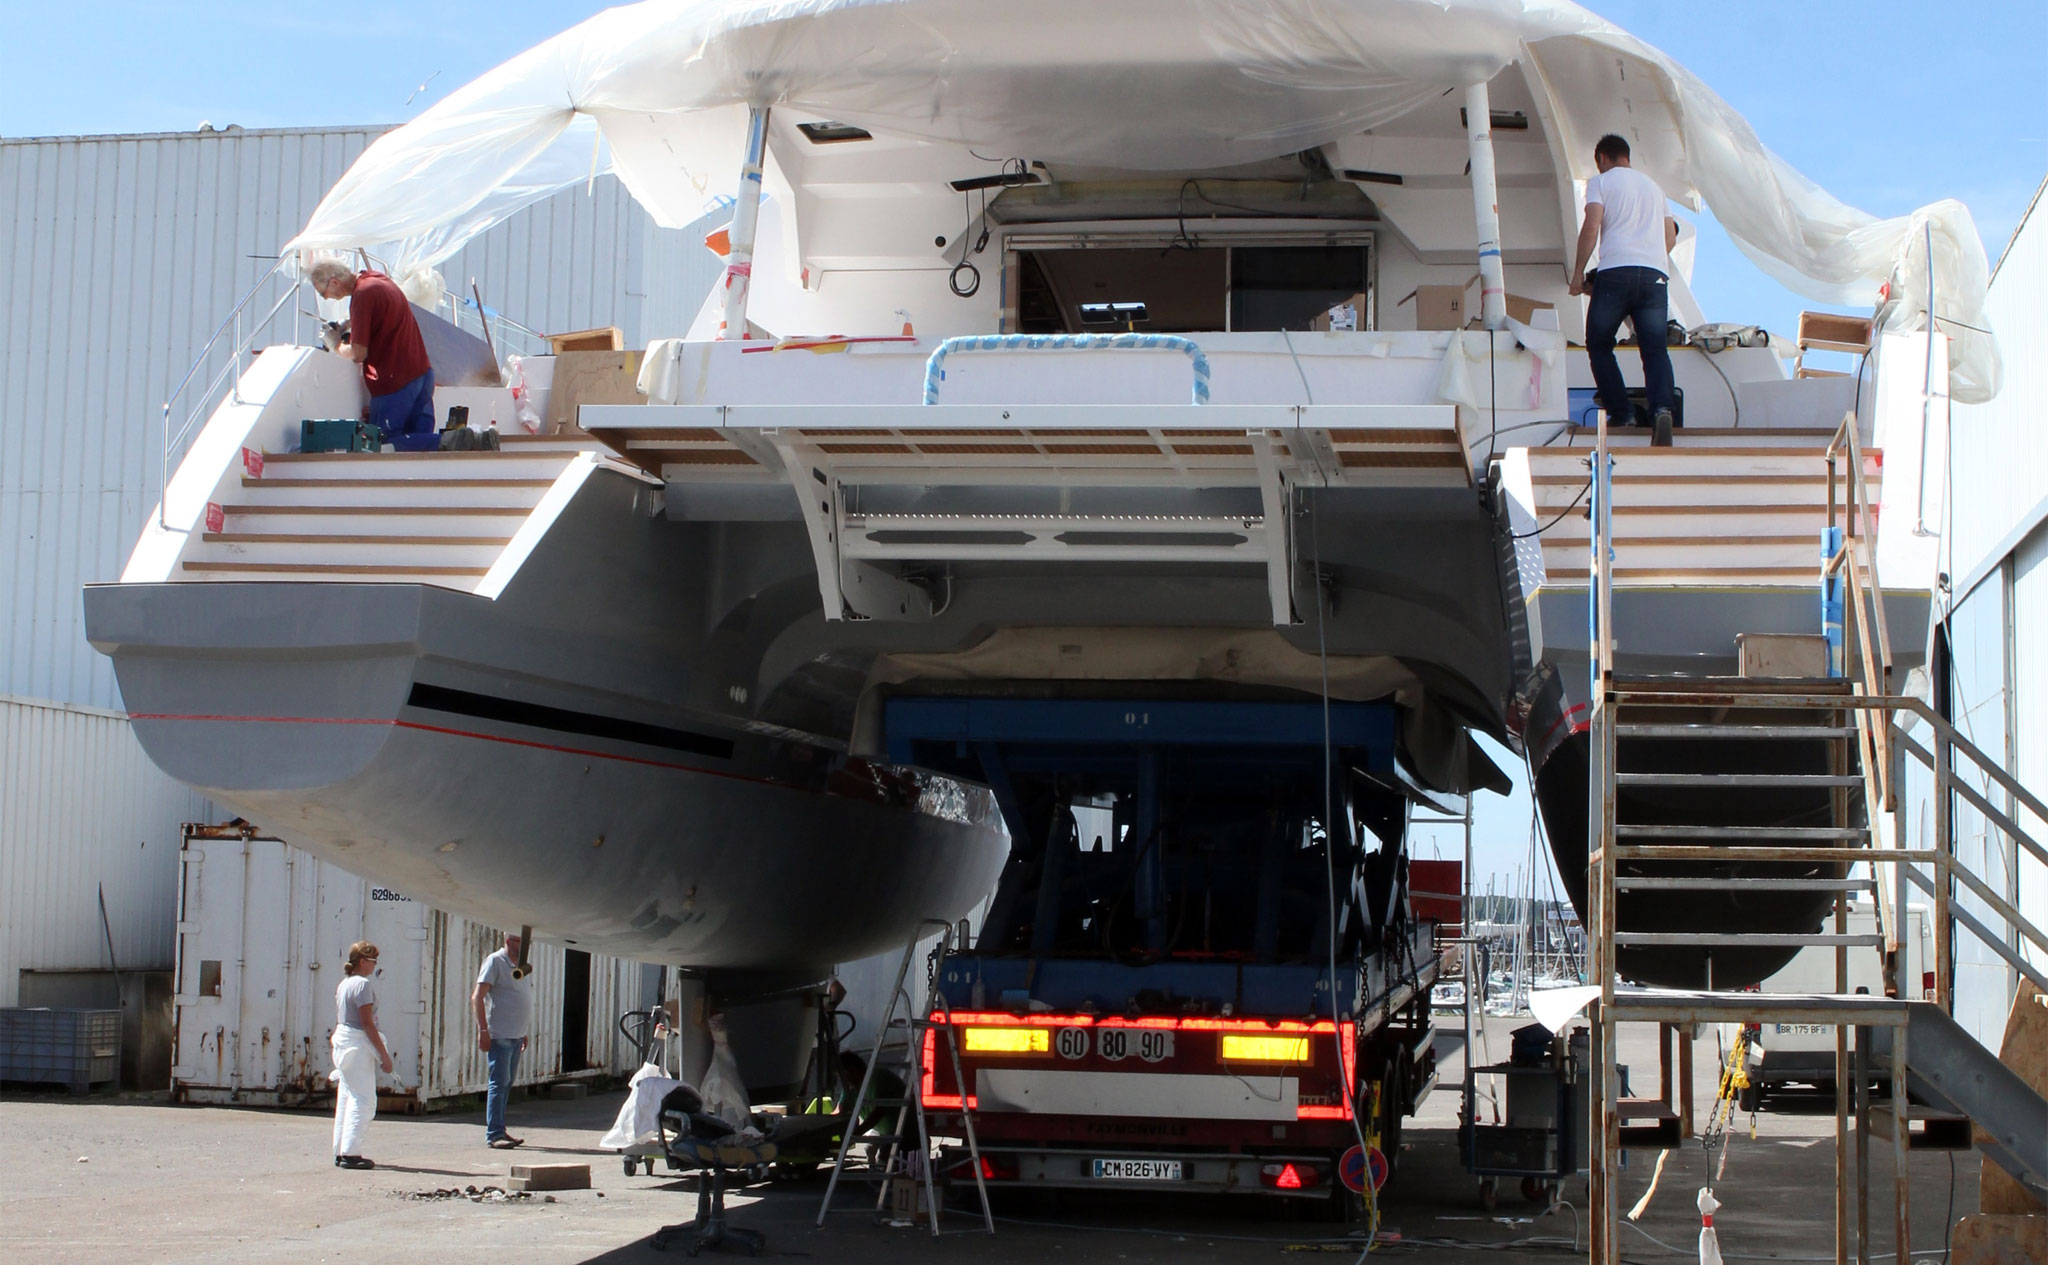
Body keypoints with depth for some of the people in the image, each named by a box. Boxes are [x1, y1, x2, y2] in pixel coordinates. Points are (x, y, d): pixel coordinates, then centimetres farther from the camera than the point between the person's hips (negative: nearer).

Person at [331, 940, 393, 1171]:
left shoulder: (344, 984, 14)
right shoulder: (362, 984, -14)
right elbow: (367, 1023, -18)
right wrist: (384, 1054, -16)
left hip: (342, 1045, 10)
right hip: (358, 1046, -10)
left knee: (345, 1099, 13)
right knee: (363, 1100, -7)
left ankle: (341, 1152, 16)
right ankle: (350, 1153, -10)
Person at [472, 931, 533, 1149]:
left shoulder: (518, 965, 17)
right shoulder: (495, 962, -8)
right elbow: (477, 997, -14)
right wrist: (483, 1030, -21)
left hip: (515, 1035, 8)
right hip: (498, 1035, -8)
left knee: (507, 1083, 11)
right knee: (500, 1083, -9)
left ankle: (498, 1130, 17)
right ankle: (494, 1134, -8)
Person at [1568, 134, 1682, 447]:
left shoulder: (1601, 181, 11)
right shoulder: (1653, 186, 28)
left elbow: (1591, 228, -3)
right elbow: (1671, 236, 30)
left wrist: (1578, 272, 3)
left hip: (1615, 272, -4)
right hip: (1656, 274, 4)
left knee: (1599, 345, 11)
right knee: (1655, 348, -5)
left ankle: (1622, 413, 2)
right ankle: (1662, 408, -30)